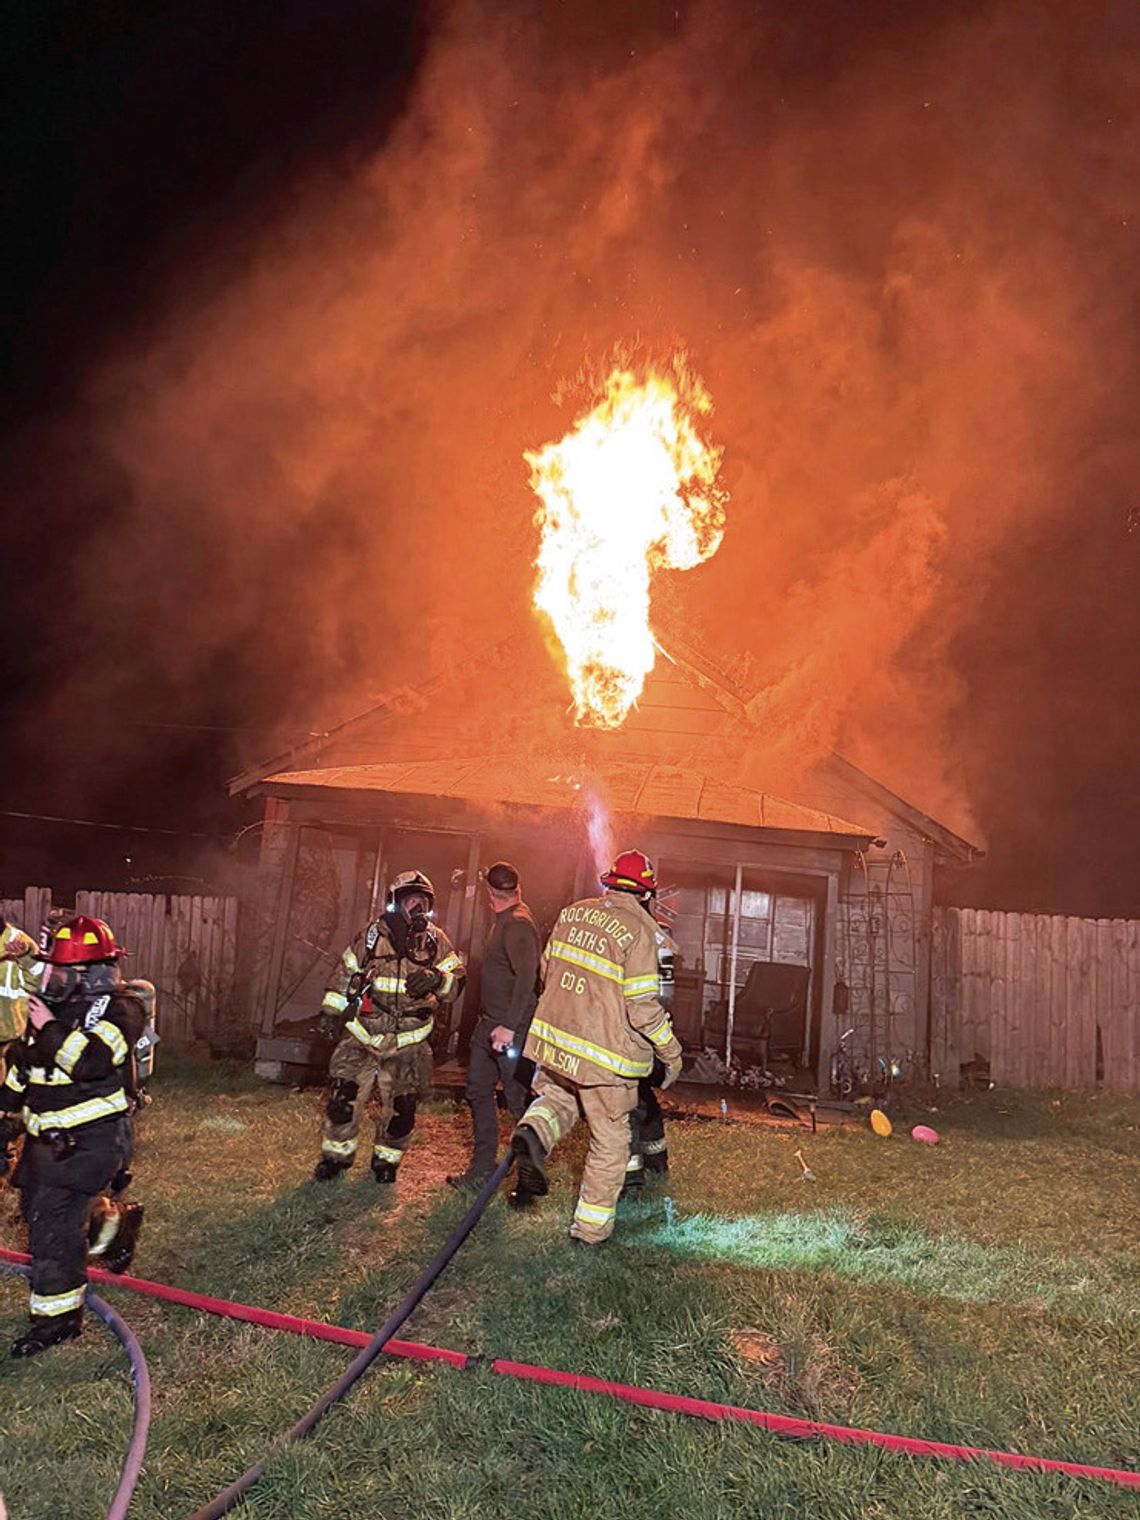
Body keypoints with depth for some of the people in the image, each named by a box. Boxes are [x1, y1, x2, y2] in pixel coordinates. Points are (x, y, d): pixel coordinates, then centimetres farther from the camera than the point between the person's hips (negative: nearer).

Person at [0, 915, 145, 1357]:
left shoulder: (119, 1009, -14)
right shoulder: (53, 1006, 10)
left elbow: (91, 1060, -32)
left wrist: (51, 1029, -23)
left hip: (89, 1139, -8)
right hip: (47, 1136, 8)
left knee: (54, 1223, -9)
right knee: (38, 1207, 19)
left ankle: (58, 1314, 8)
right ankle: (115, 1224, 42)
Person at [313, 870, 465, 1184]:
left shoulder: (435, 940, 0)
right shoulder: (372, 934, -1)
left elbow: (457, 980, -3)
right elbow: (344, 973, 9)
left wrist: (436, 980, -23)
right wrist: (330, 1011, 9)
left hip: (408, 1043, 1)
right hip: (363, 1034, 0)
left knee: (400, 1108, 5)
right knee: (344, 1097, -2)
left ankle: (387, 1159, 29)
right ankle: (337, 1154, 21)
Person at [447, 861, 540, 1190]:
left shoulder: (517, 925, -18)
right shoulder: (505, 921, 12)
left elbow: (526, 976, -28)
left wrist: (509, 1026, -31)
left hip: (513, 1028, -10)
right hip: (490, 1023, 10)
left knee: (519, 1096, -1)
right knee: (479, 1091, 12)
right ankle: (482, 1167, 22)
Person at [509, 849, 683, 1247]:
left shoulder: (572, 913, 3)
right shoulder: (639, 930, -16)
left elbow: (546, 971, 13)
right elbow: (643, 1005, -18)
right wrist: (672, 1052, -4)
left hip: (554, 1039, 5)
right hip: (605, 1053, -5)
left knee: (559, 1097, 28)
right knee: (610, 1139, 12)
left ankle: (533, 1132, -3)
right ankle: (591, 1227, 20)